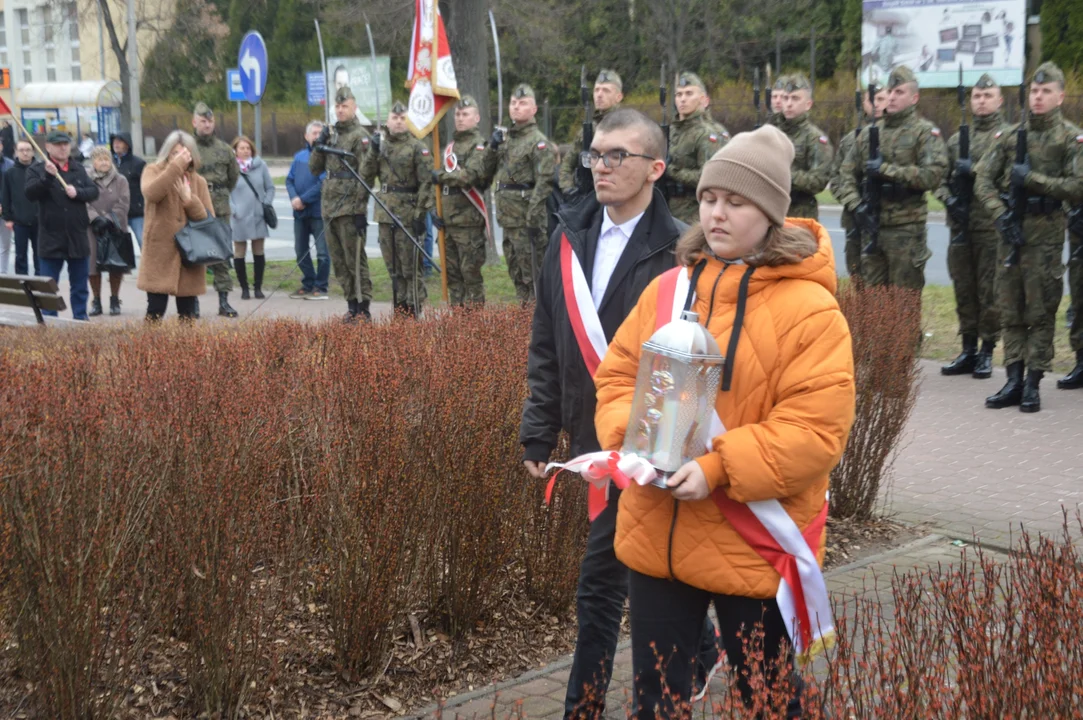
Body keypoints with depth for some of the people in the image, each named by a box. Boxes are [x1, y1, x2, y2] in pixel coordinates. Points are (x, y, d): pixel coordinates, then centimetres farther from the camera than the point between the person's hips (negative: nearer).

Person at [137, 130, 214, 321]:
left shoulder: (198, 181, 9)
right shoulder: (154, 171, 3)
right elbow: (151, 193, -22)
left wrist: (189, 199, -13)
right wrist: (175, 166, -24)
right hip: (159, 254, -2)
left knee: (187, 316, 7)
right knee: (154, 314, -6)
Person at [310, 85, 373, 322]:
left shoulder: (360, 136, -6)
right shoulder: (331, 134, 17)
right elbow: (314, 169, 17)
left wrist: (360, 210, -17)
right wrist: (318, 146, -1)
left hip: (350, 208, -8)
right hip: (329, 207, 8)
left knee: (355, 260, -6)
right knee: (339, 262, 10)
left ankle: (363, 308, -1)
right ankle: (352, 305, 18)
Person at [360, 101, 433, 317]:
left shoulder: (418, 147, -6)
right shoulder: (380, 143, 12)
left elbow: (426, 183, -11)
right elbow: (366, 175, 8)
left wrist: (420, 214, -16)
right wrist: (373, 152, -6)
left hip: (408, 216, -6)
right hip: (385, 214, 6)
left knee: (411, 267, -4)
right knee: (393, 267, 12)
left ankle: (413, 313, 2)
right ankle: (399, 310, 21)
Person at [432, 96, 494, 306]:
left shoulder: (479, 146, -6)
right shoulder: (451, 145, 20)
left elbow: (469, 175, -22)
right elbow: (439, 182, 22)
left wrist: (441, 176, -9)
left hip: (469, 220, -8)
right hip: (448, 220, 8)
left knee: (471, 273, -5)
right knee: (452, 273, 11)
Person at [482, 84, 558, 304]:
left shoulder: (539, 142, -11)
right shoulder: (505, 137, 15)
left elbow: (544, 182, -18)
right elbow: (487, 171, 17)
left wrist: (533, 219, -23)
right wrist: (493, 148, -2)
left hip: (526, 218, -9)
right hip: (507, 216, 9)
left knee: (531, 270, -5)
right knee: (515, 270, 16)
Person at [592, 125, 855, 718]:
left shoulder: (808, 308, -13)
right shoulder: (667, 289, 6)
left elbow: (816, 428, -18)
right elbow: (617, 375, 8)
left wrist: (719, 469, -25)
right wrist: (630, 435, -12)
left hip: (752, 544, -5)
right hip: (655, 534, 5)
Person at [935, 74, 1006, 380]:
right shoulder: (957, 140, 17)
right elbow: (941, 179, 16)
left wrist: (974, 170, -18)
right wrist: (949, 200, -3)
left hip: (992, 227, -5)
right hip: (960, 226, 5)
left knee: (990, 291, -2)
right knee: (964, 290, 9)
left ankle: (987, 352, 7)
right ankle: (968, 351, 17)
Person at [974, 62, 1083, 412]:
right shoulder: (1009, 136, 10)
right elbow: (983, 180, 7)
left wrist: (1032, 179, -15)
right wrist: (999, 212, -8)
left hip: (1046, 233, -4)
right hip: (1010, 230, 4)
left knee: (1040, 312, -1)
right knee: (1010, 310, 6)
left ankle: (1033, 384, 5)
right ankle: (1014, 381, 11)